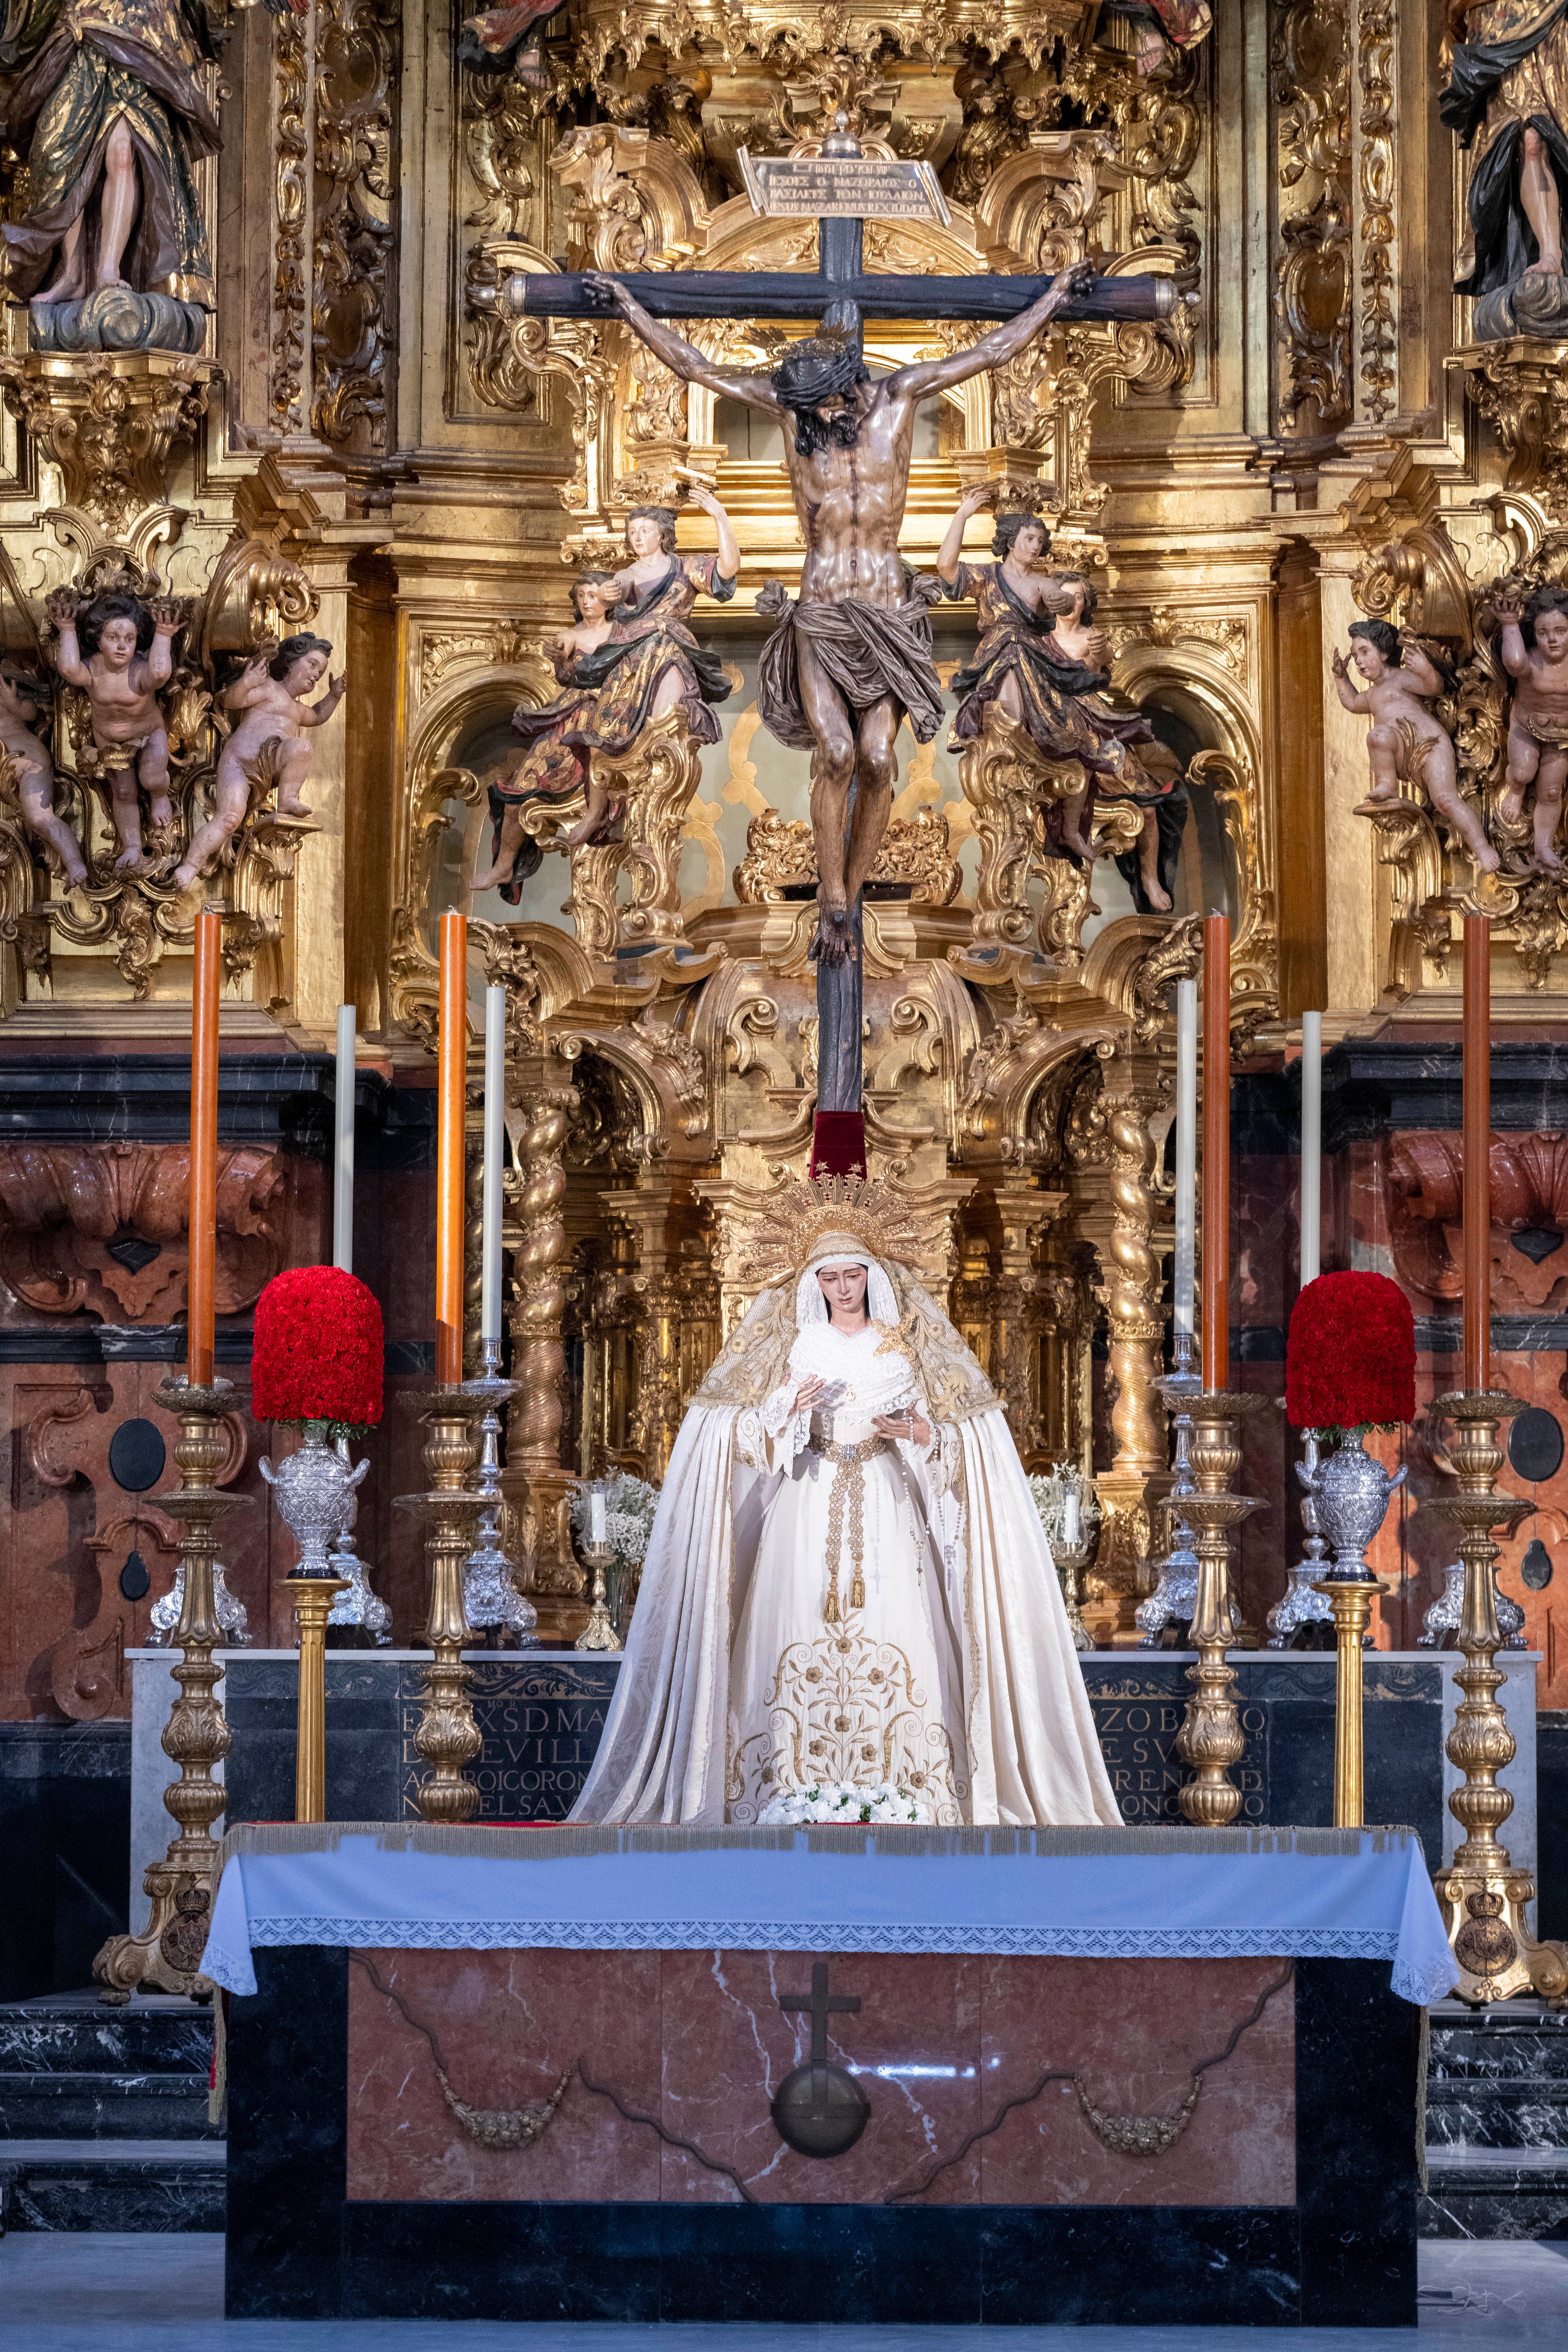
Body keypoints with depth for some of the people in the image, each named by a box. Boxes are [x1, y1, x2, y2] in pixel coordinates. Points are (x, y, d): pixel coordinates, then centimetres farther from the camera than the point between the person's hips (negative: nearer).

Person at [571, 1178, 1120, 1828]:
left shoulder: (906, 1346, 9)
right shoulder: (793, 1345, 10)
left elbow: (960, 1437, 10)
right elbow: (748, 1435, 8)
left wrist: (918, 1432, -10)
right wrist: (790, 1409, -10)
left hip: (887, 1509, 0)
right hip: (808, 1506, 0)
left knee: (893, 1637, -12)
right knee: (802, 1639, -10)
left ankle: (893, 1791, -11)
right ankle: (799, 1793, -9)